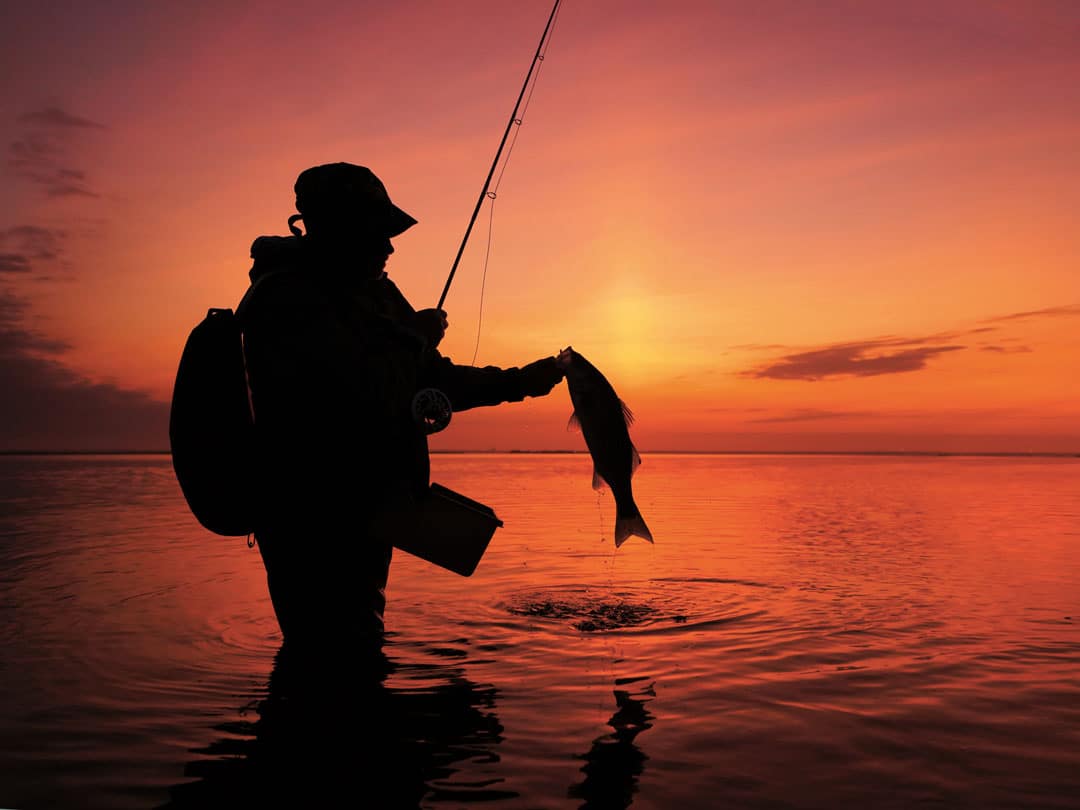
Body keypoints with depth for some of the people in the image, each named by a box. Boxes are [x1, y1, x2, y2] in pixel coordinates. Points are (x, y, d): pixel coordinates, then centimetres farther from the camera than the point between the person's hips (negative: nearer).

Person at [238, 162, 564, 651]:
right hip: (316, 533, -9)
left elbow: (430, 380, 20)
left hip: (364, 516, 10)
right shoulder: (288, 300, -19)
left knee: (355, 653, 21)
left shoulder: (375, 292, 11)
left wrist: (517, 382, 16)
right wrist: (415, 337, -13)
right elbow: (370, 398, -30)